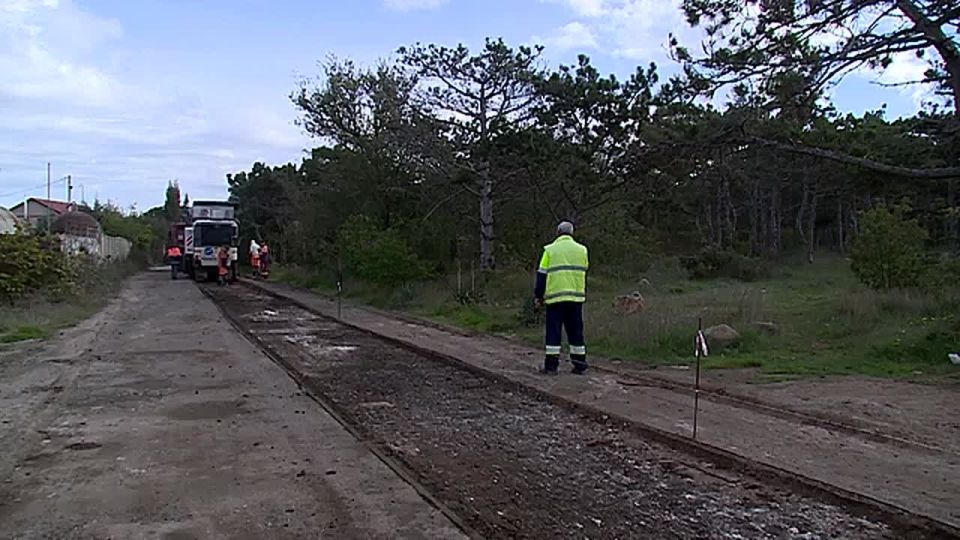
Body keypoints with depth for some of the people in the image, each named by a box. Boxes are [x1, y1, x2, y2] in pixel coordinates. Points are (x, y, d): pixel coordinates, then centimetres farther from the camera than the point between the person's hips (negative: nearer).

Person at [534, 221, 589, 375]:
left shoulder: (550, 250, 0)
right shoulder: (581, 250, 10)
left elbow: (542, 275, 0)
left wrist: (539, 296, 7)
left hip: (555, 297, -3)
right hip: (576, 296, 3)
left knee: (553, 332, 1)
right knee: (576, 332, 10)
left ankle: (551, 365, 0)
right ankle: (580, 365, 11)